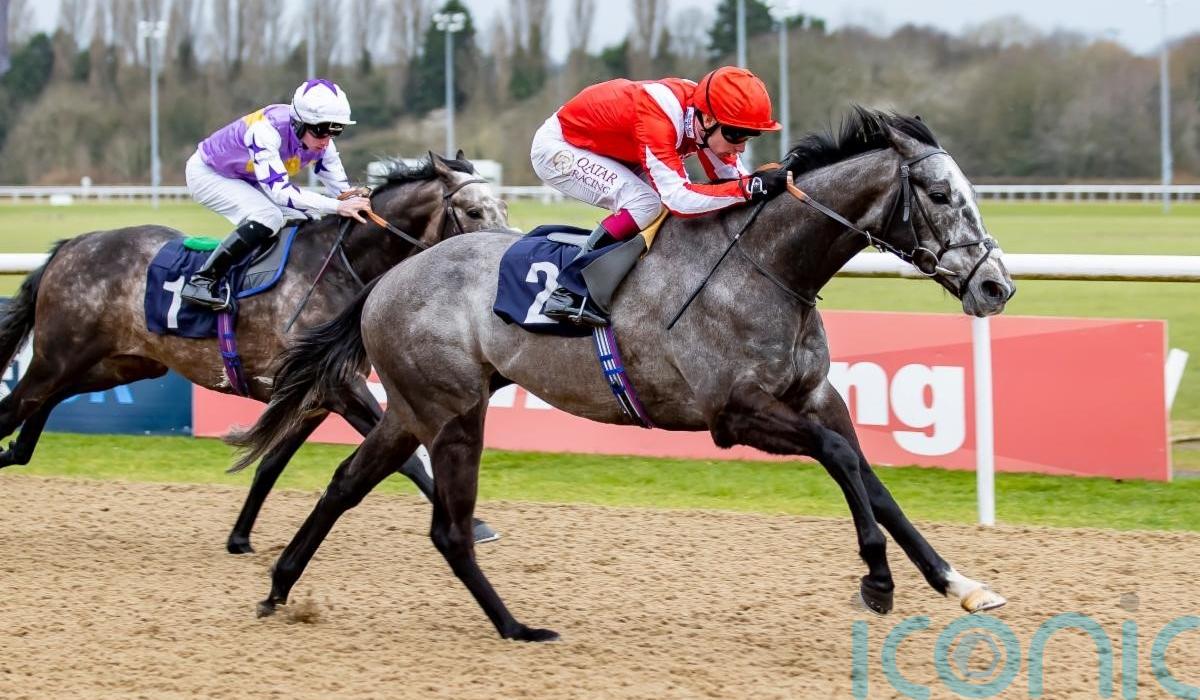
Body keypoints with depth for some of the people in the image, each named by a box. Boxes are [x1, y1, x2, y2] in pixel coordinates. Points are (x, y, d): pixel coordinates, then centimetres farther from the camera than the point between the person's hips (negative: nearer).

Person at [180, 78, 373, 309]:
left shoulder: (321, 143, -16)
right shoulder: (266, 130, -38)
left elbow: (342, 190, -8)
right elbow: (280, 192, -44)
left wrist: (355, 200, -32)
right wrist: (337, 206, -49)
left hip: (248, 181, 8)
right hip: (208, 174, -8)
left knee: (308, 220, -2)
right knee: (268, 216, -29)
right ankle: (202, 280, -26)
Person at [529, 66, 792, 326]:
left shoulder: (704, 112, -14)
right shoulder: (658, 119, -38)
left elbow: (732, 178, -6)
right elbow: (679, 199, -43)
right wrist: (751, 187, -48)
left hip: (605, 148, 9)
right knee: (644, 202, -26)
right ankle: (569, 294, -23)